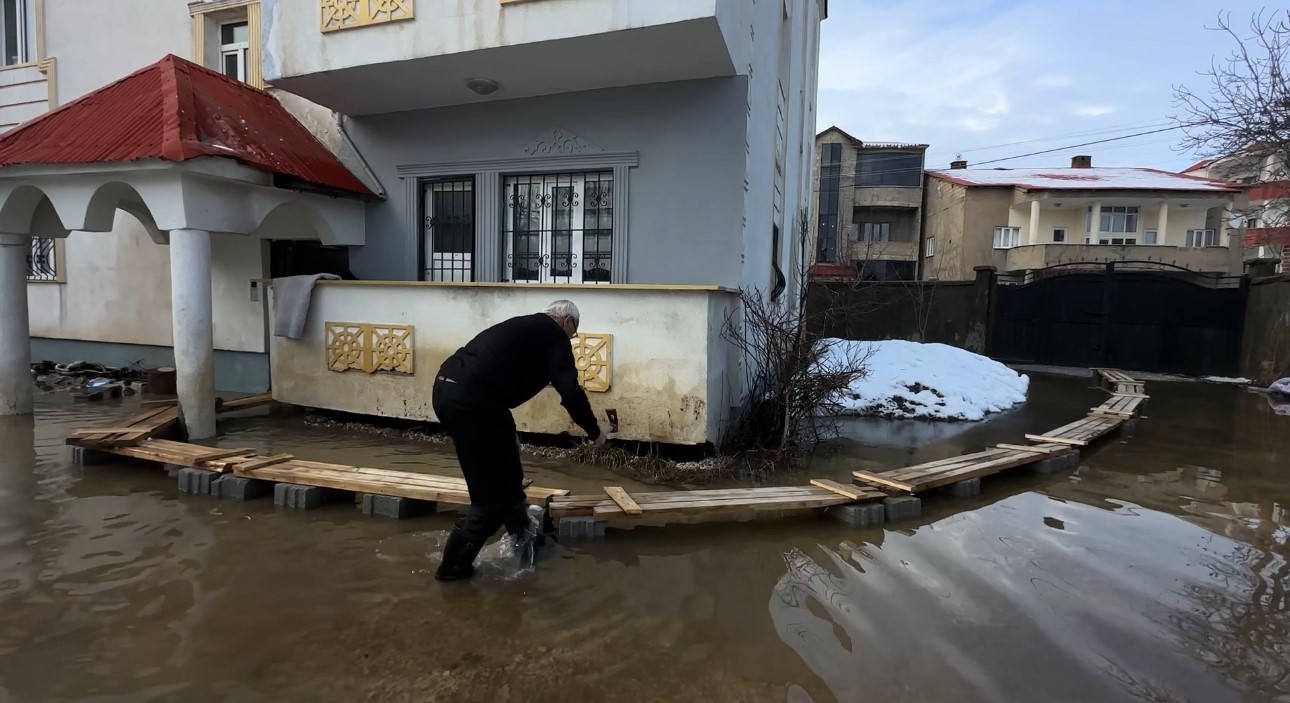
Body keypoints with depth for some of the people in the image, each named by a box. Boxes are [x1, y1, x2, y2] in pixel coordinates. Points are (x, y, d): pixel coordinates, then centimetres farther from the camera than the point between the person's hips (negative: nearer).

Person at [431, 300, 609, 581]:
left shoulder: (522, 326, 28)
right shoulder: (554, 334, 3)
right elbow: (570, 392, -9)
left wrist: (506, 431, 47)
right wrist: (594, 431, 7)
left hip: (446, 389, 10)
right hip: (472, 400, -9)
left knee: (505, 474, 25)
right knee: (494, 492, 7)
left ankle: (524, 539, 41)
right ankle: (455, 563, 16)